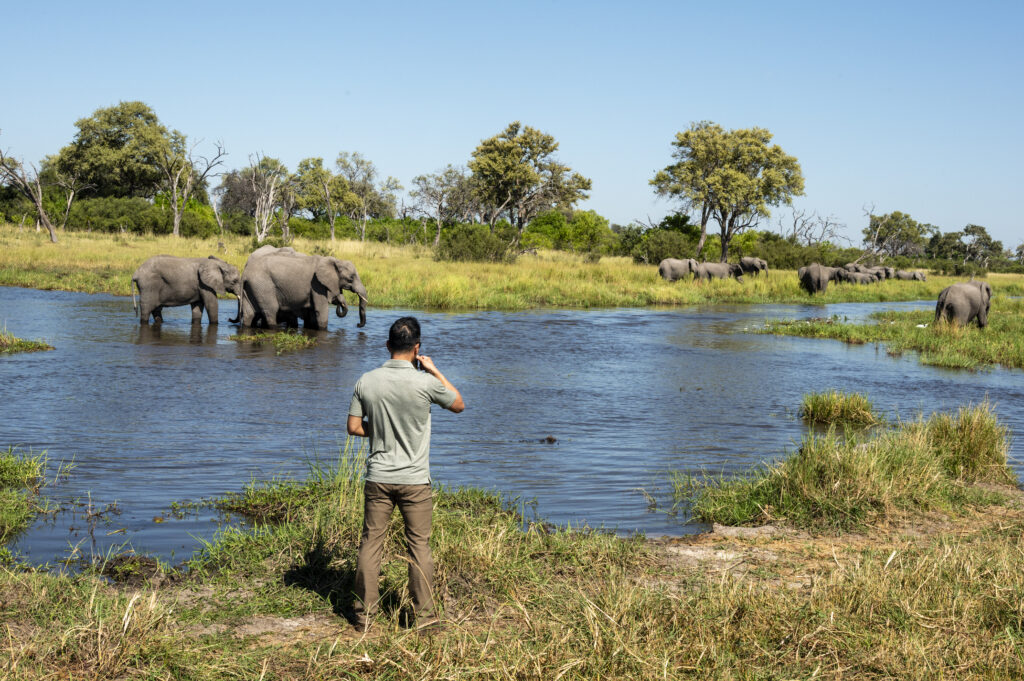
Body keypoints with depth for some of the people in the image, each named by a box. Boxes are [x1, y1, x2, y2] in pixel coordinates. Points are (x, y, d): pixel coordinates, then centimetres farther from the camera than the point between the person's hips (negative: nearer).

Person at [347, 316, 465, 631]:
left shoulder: (366, 381, -5)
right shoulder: (425, 383, -13)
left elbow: (353, 427, 2)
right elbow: (459, 405, 5)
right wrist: (434, 370, 8)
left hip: (378, 478, 2)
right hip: (415, 480, -2)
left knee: (370, 543, 10)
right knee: (419, 546, 7)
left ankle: (364, 614, 16)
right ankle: (424, 615, 12)